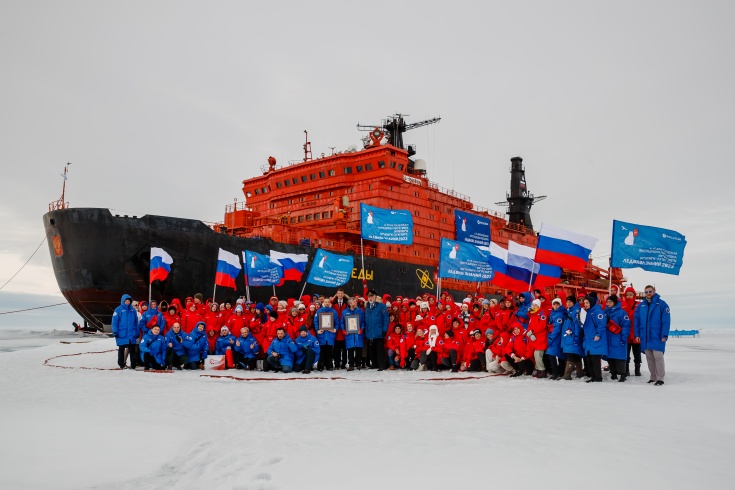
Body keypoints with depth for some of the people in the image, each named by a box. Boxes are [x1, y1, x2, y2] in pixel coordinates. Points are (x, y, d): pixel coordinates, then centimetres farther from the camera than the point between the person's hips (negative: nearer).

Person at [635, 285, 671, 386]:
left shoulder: (661, 304, -4)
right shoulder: (641, 305, 10)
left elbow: (666, 320, -9)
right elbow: (637, 320, 11)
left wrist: (664, 335, -14)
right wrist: (637, 334, 5)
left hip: (657, 337, -5)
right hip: (645, 337, 5)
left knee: (658, 357, -5)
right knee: (649, 358, 10)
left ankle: (660, 378, 2)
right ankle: (653, 377, 20)